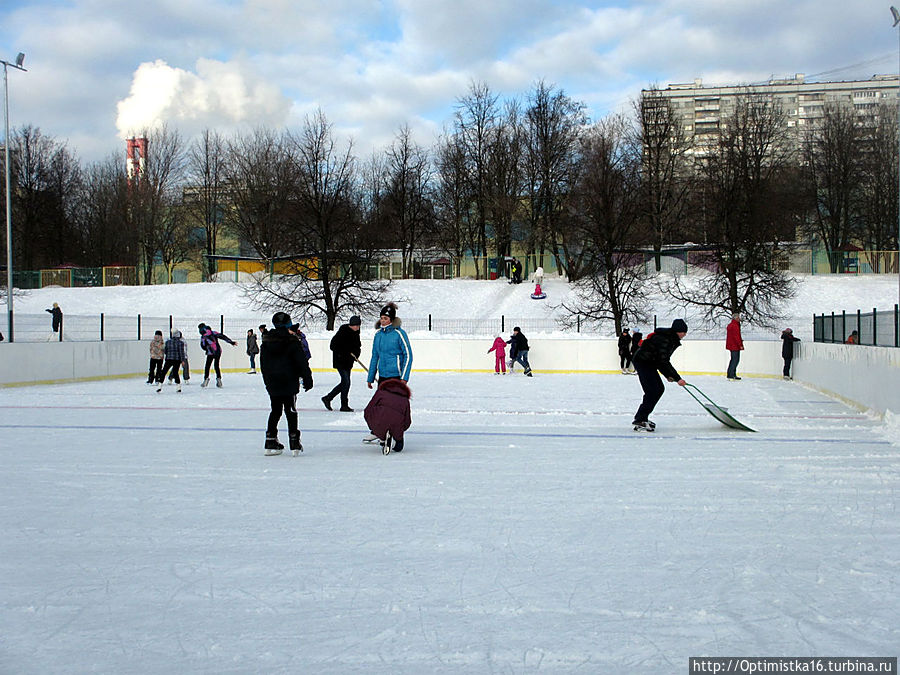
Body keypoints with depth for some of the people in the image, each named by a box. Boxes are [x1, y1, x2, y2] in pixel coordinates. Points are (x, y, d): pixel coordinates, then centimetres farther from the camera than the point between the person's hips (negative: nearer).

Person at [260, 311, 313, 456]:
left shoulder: (266, 342, 6)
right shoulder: (292, 340, -10)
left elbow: (263, 365, 13)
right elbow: (302, 362, -9)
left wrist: (268, 382, 21)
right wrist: (307, 379, -1)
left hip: (272, 384, 4)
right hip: (289, 383, -4)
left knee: (275, 411, 13)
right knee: (290, 412, 0)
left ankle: (270, 442, 12)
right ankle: (294, 444, -1)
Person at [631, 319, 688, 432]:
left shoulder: (672, 339, 8)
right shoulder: (664, 339, -24)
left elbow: (663, 359, 15)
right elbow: (663, 362, -29)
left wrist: (668, 375, 6)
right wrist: (677, 378, -27)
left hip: (649, 363, 11)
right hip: (642, 362, -11)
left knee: (660, 388, 12)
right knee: (653, 391, -15)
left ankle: (641, 418, 17)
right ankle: (639, 421, -14)